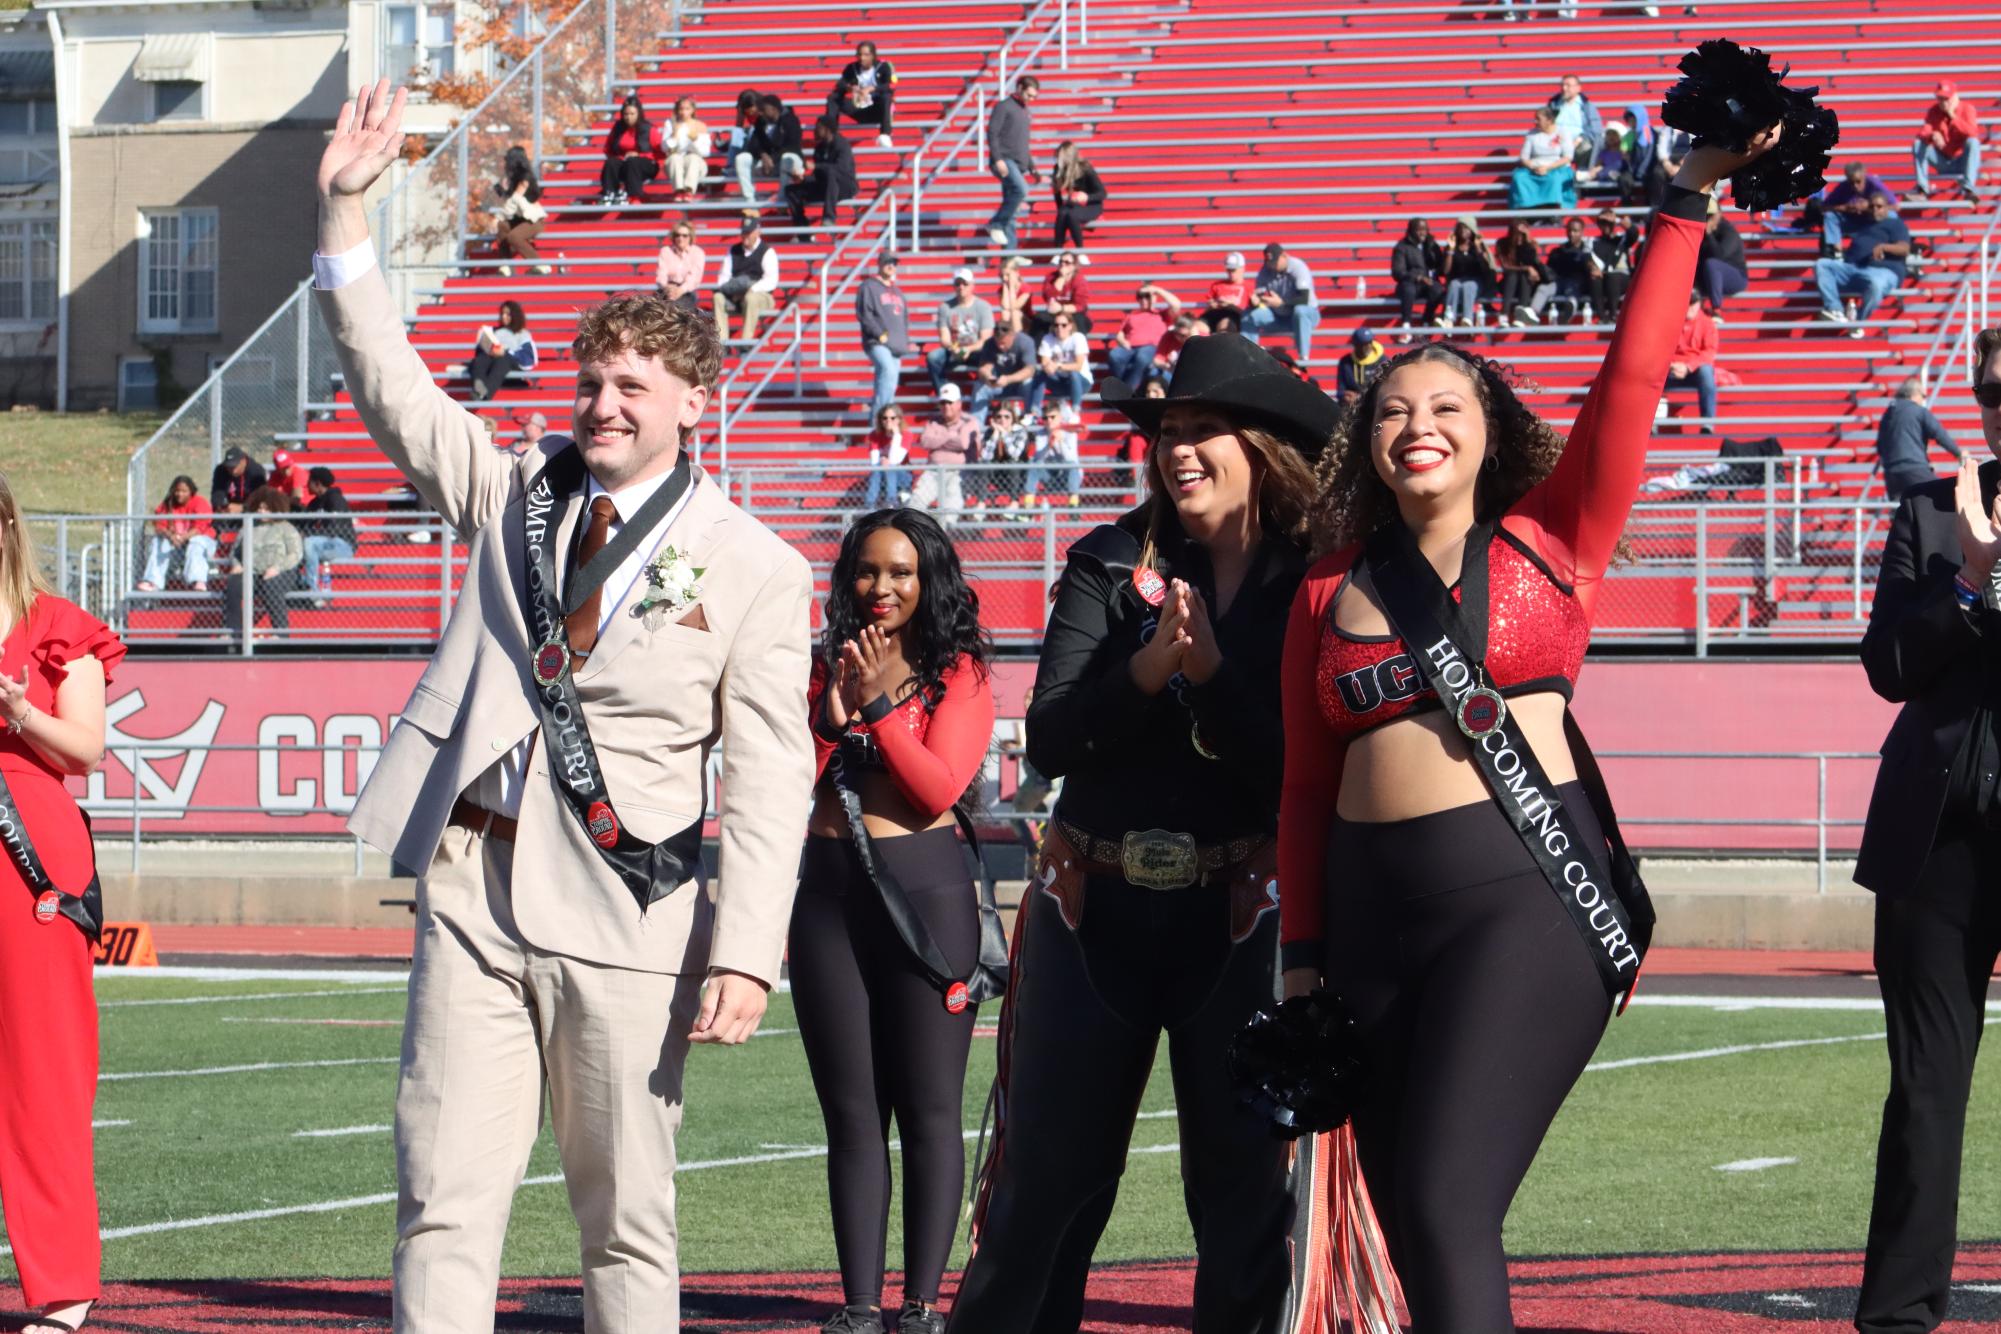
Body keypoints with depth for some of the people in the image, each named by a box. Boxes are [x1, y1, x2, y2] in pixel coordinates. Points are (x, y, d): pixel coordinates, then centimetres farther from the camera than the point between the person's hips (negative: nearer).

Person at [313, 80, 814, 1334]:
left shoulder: (755, 570, 0)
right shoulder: (516, 497, 12)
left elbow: (771, 779, -4)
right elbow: (390, 383, 11)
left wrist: (745, 955, -13)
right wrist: (347, 207, 1)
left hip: (626, 924, -3)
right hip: (476, 896, 3)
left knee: (628, 1219, 4)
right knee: (443, 1202, -4)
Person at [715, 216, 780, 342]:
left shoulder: (767, 252, 1)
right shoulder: (733, 251, 16)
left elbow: (771, 281, -10)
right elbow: (724, 275, 11)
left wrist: (751, 290, -23)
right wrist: (723, 287, -13)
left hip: (761, 295, -4)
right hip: (735, 298, 4)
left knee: (751, 298, -38)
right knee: (718, 297, -27)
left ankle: (747, 339, -41)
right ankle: (721, 340, -35)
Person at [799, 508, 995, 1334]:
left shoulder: (959, 674, 1)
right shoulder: (821, 671, 11)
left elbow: (940, 786, -9)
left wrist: (878, 706, -14)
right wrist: (831, 717, -11)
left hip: (924, 890, -4)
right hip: (829, 894, 4)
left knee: (929, 1110, -4)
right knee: (851, 1113, 5)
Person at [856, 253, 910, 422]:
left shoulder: (897, 291, 24)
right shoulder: (869, 287, 2)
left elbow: (905, 318, 27)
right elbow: (864, 314, -8)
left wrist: (905, 341, 13)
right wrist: (880, 334, -14)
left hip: (897, 347, 8)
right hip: (877, 343, -8)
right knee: (888, 370, -30)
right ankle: (877, 415, -33)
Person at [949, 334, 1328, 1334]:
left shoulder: (1313, 583, -2)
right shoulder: (1111, 564, 4)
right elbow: (1048, 740, -5)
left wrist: (1210, 668, -18)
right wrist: (1149, 666, -19)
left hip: (1239, 912, -1)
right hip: (1094, 904, 1)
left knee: (1244, 1185, 5)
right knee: (1046, 1181, 4)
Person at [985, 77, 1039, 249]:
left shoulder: (1024, 111, 23)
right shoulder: (1003, 107, -1)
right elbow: (992, 133, -10)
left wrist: (1031, 167, 24)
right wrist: (998, 159, -20)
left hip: (1019, 165, 8)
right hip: (1005, 162, -8)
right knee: (1021, 190, -30)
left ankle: (1009, 253, 3)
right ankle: (996, 225, -19)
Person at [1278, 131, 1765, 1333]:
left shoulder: (1551, 540, 4)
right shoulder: (1332, 593, 12)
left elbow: (1632, 380, -5)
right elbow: (1307, 785, 13)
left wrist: (1688, 204, -9)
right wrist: (1303, 953, 8)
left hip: (1528, 894, -4)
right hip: (1374, 911, 4)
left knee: (1444, 1209, -17)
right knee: (1410, 1230, 7)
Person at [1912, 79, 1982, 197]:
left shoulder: (1967, 109, -8)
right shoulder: (1934, 111, 0)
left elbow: (1973, 133, -24)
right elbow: (1924, 133, -12)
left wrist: (1953, 116, -27)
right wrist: (1932, 136, -37)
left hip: (1961, 160, -3)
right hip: (1942, 161, 3)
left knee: (1973, 142, -32)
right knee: (1918, 143, -16)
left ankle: (1969, 186, -41)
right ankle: (1922, 186, -22)